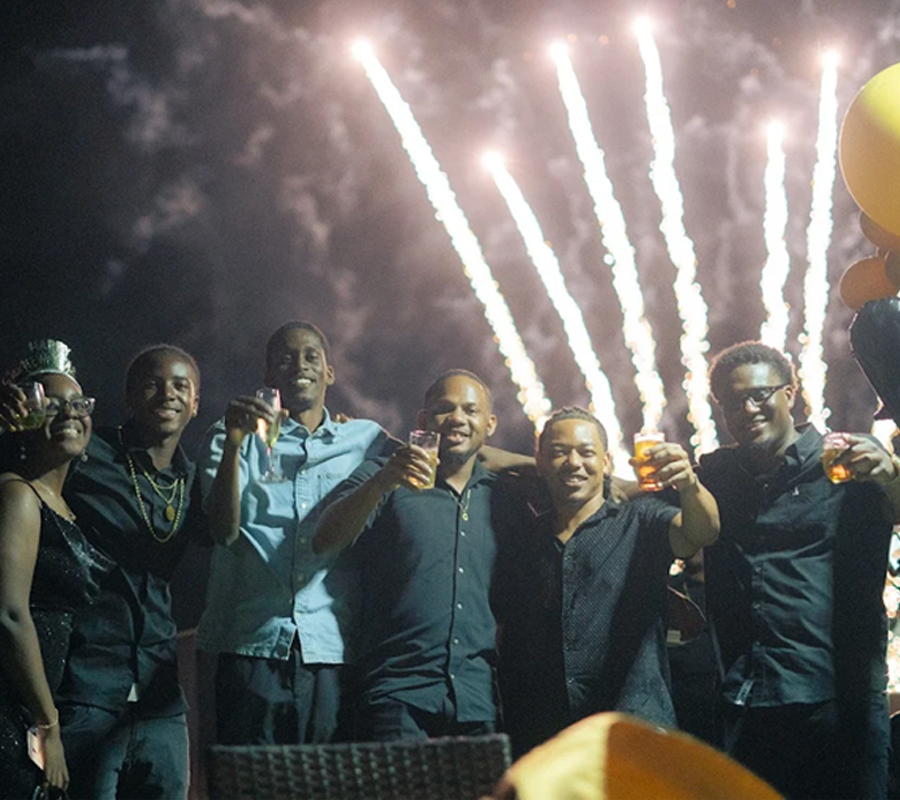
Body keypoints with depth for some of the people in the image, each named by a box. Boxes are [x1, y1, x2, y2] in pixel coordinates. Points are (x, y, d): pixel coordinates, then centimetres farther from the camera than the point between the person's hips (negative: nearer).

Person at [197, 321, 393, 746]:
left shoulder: (367, 440, 16)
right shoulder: (236, 436, 11)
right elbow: (224, 530, -4)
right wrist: (233, 444, -15)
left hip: (334, 647, 2)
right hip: (253, 645, -1)